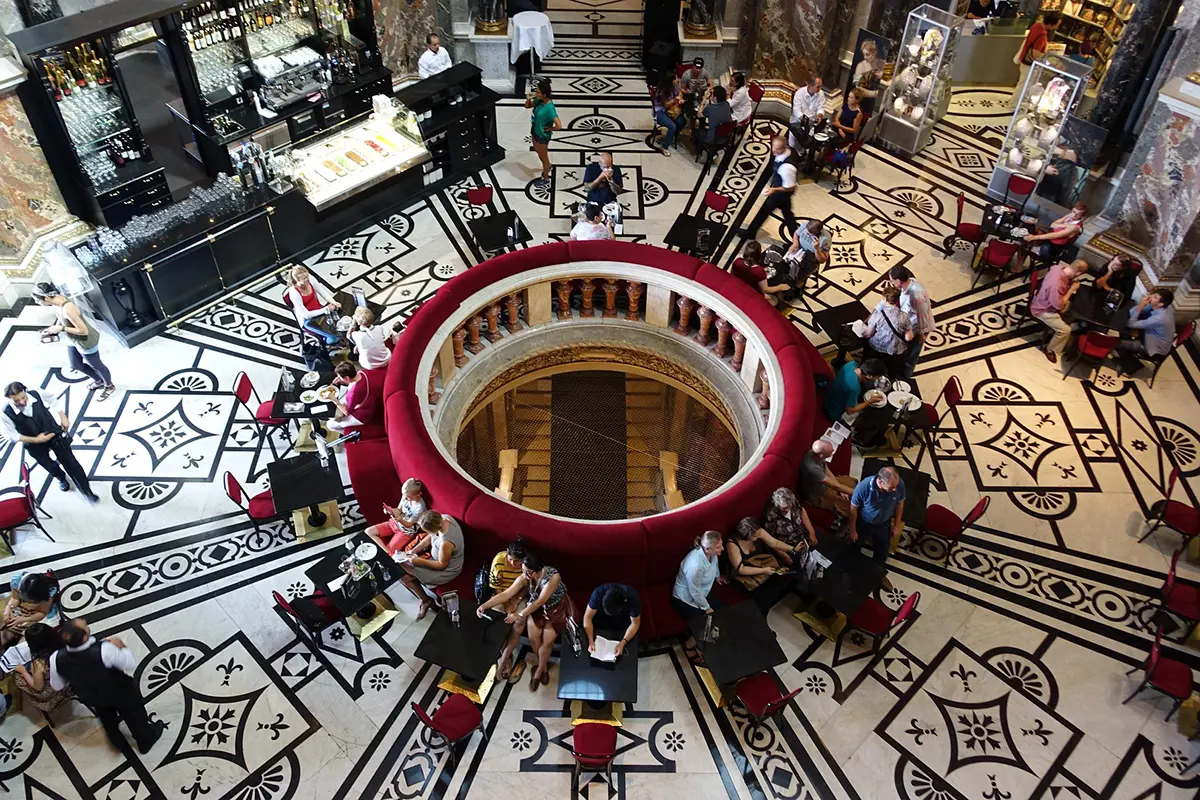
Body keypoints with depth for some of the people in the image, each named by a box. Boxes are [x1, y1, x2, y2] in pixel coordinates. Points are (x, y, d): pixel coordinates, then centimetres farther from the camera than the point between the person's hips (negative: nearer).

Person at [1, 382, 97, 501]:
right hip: (35, 445, 0)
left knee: (70, 462, 8)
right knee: (50, 466, 23)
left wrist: (62, 416, -1)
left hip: (55, 433, 0)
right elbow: (10, 435, -17)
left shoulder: (37, 394, -26)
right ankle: (61, 478, 59)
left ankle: (87, 490, 25)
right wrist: (35, 440, -21)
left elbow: (52, 400, -2)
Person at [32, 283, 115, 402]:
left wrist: (61, 329, -28)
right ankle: (99, 381, 52)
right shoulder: (56, 302, -11)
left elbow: (83, 330, -33)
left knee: (96, 366, 17)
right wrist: (54, 328, -6)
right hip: (73, 341, 9)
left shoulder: (68, 309, -39)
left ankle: (109, 386, 44)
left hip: (86, 342, -9)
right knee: (75, 365, 27)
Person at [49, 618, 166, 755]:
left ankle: (120, 743, 61)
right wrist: (122, 647, -10)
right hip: (119, 692, -3)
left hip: (91, 697, 3)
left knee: (107, 718, 35)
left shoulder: (56, 659, -33)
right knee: (134, 713, 29)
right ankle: (146, 740, 54)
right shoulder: (104, 650, -45)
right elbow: (131, 664, -26)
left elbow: (57, 686, -10)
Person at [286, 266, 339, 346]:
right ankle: (324, 339, 13)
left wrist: (333, 302, -16)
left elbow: (322, 291, 1)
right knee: (334, 336, -21)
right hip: (308, 319, -6)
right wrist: (326, 309, -25)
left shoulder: (309, 278, -14)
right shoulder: (294, 293, -28)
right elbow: (306, 315, -24)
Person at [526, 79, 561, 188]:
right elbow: (527, 106, 8)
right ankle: (547, 167, 58)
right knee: (539, 152, 31)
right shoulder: (539, 100, -10)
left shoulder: (549, 108, -33)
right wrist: (529, 99, -14)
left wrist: (548, 129, -19)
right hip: (535, 132, 8)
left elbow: (559, 126, -37)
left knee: (544, 157, 13)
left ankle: (546, 180, 34)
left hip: (542, 136, -8)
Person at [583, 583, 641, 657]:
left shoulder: (632, 598, -38)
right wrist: (591, 641, -37)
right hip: (603, 615, 1)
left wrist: (623, 643, -37)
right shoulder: (598, 593, -37)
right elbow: (588, 617, -25)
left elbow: (635, 623, -24)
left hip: (625, 617, -1)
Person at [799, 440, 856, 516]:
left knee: (853, 482, 13)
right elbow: (836, 486, -33)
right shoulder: (813, 468, -42)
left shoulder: (815, 452, -18)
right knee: (850, 506, -12)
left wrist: (840, 490, -5)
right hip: (817, 496, -8)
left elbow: (827, 470, -1)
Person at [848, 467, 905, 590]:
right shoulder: (863, 486, -39)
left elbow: (900, 503, -7)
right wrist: (852, 529, -9)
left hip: (884, 524, 3)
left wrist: (897, 525, 3)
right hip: (863, 523, -2)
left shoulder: (899, 484, -30)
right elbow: (853, 508, -20)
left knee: (883, 551, 24)